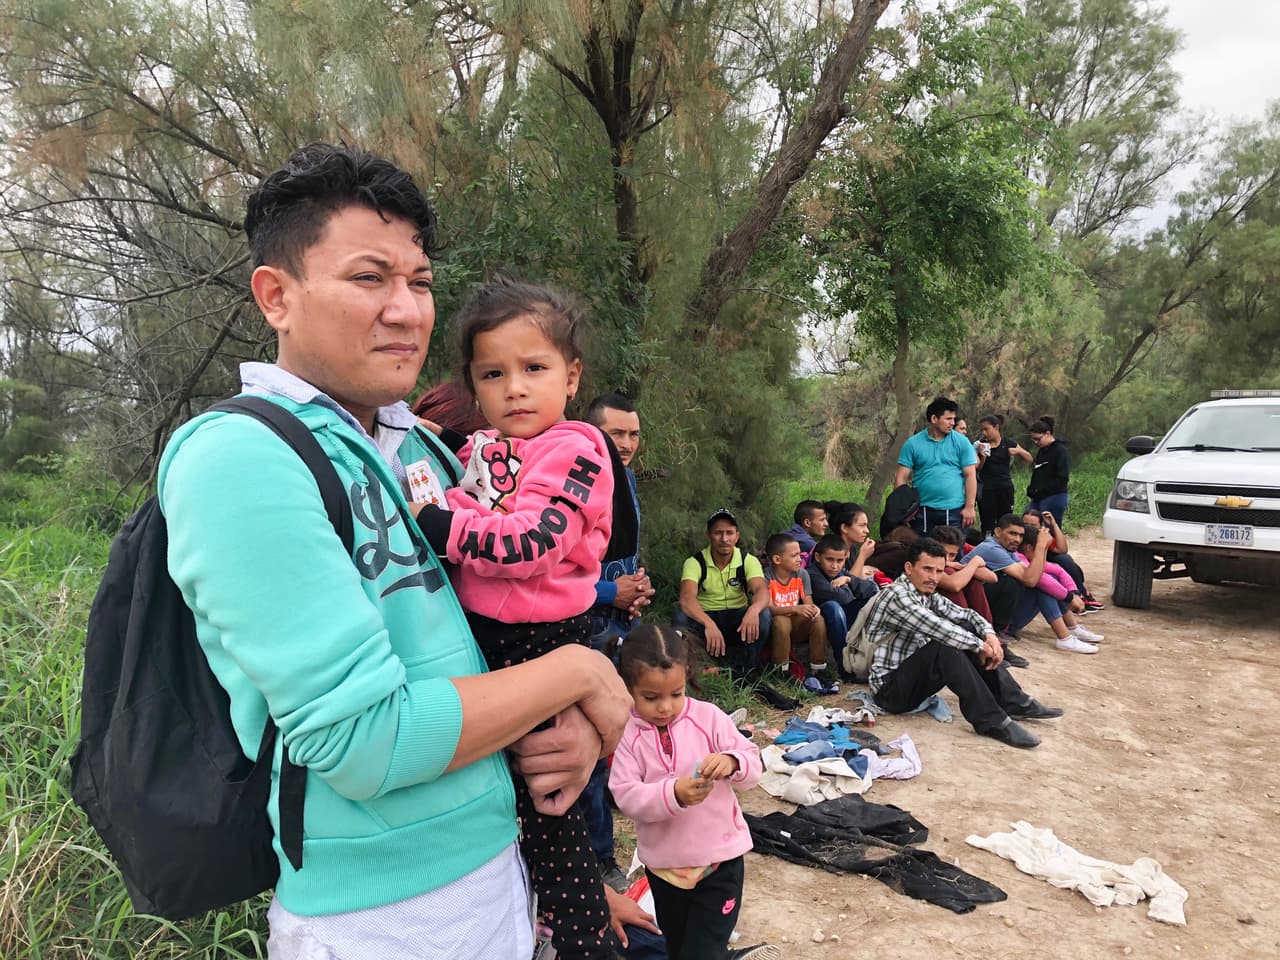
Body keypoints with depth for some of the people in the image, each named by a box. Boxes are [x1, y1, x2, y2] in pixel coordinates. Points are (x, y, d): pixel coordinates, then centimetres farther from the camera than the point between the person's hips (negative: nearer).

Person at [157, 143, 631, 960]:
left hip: (500, 867, 7)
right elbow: (365, 741, -25)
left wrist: (572, 725, -8)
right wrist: (577, 674, -14)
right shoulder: (239, 459, -20)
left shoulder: (424, 449, 3)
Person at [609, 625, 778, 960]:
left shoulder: (708, 717, -10)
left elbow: (753, 766, -10)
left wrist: (732, 761, -32)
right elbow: (626, 796, -19)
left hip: (720, 856, -2)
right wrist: (672, 793, -34)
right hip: (664, 864, 2)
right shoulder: (626, 734, -12)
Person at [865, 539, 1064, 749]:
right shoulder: (897, 595, -21)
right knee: (945, 649, -30)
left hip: (913, 676, 9)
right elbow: (937, 628, -30)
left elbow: (963, 613, 11)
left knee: (968, 629, -2)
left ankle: (1014, 703, -2)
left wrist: (989, 634, -9)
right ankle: (992, 721, -24)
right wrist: (980, 646, -18)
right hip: (889, 688, -9)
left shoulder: (927, 594, 8)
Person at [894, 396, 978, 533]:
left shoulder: (961, 442, 2)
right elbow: (901, 478, 0)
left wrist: (969, 507, -6)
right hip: (922, 510, 0)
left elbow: (970, 475, 1)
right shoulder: (913, 443, 1)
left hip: (954, 510, 0)